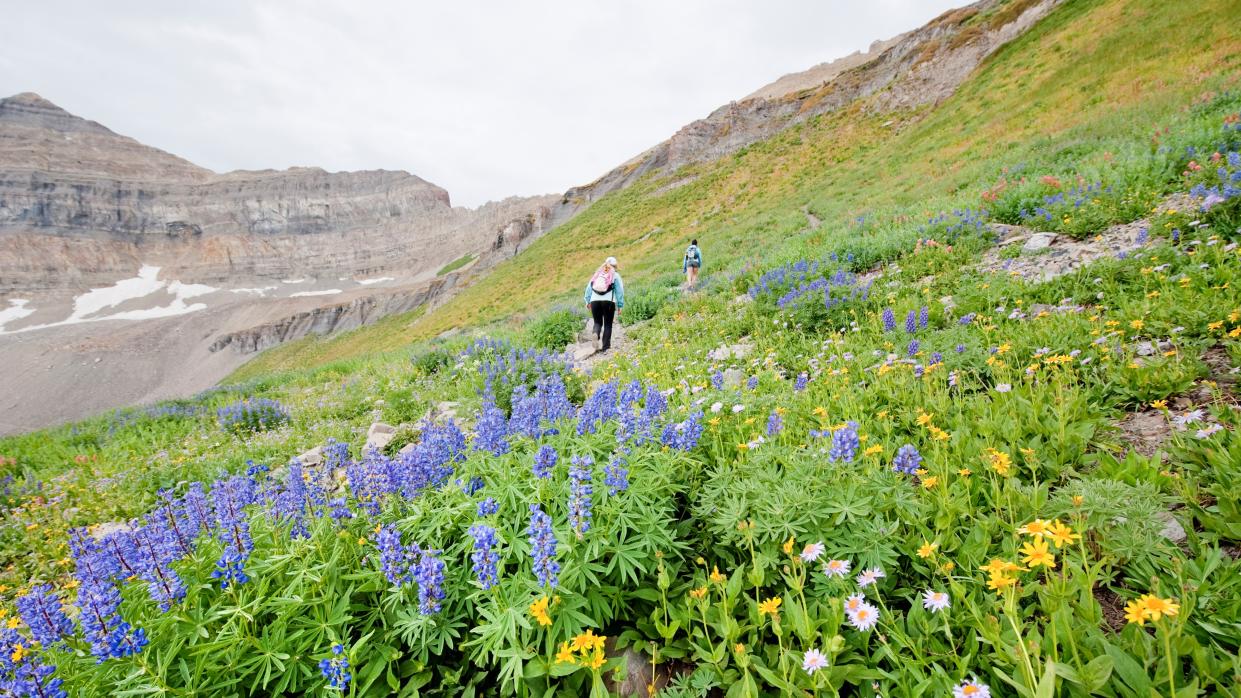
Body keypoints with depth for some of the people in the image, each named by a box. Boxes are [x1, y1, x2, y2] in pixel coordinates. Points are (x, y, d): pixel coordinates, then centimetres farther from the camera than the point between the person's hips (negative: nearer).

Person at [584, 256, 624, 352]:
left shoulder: (597, 274, 16)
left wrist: (587, 301, 16)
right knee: (608, 324, 8)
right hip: (608, 301, -2)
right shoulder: (615, 275, 6)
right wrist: (620, 306, 5)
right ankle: (605, 346, 5)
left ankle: (595, 334, -18)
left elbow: (588, 288, 14)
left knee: (597, 322, 13)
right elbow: (620, 291, 2)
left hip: (594, 301, 3)